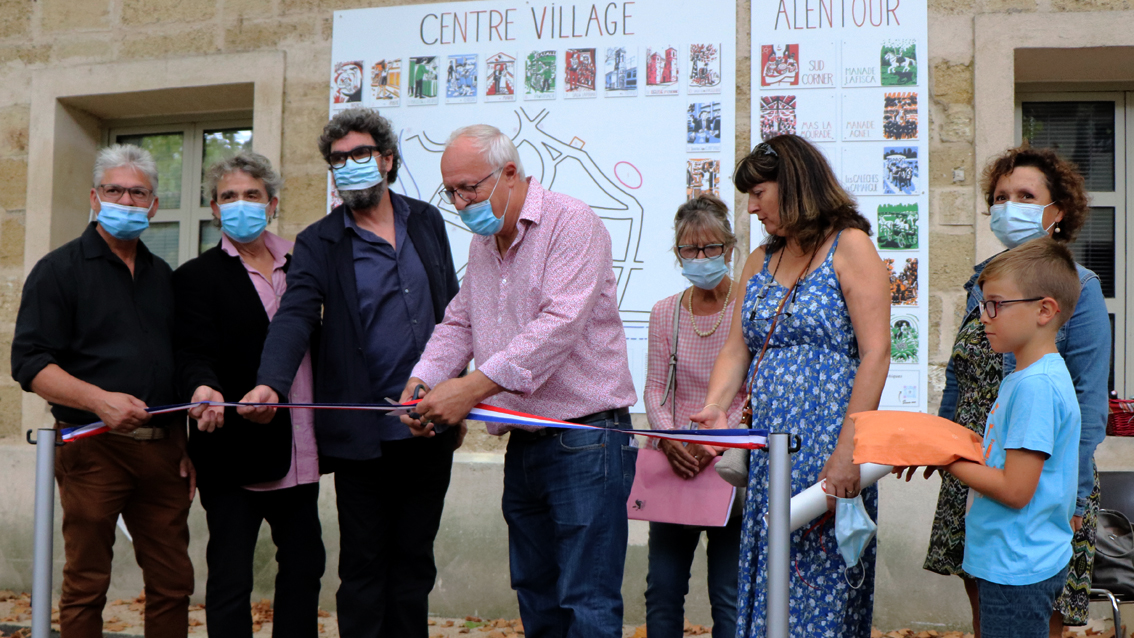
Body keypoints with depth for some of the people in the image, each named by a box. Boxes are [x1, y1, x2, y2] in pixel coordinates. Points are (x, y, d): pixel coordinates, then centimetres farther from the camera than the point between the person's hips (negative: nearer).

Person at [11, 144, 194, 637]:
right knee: (86, 587, 2)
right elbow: (30, 363, -8)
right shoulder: (59, 269, 1)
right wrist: (100, 400, -23)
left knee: (173, 584, 6)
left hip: (161, 447, 5)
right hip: (92, 447, -4)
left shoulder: (163, 276, 17)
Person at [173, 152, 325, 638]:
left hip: (298, 451, 5)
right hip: (234, 452, -5)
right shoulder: (197, 276, -1)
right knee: (230, 579, 2)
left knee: (304, 565, 14)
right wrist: (205, 388, -34)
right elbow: (193, 353, -12)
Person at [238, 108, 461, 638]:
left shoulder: (427, 222, 9)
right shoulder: (318, 243, -1)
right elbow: (294, 317, -16)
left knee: (414, 561, 13)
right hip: (363, 435, -3)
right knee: (364, 565, 6)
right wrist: (270, 384, -34)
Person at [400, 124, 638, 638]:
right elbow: (458, 322, 20)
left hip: (584, 442, -8)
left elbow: (560, 325, -23)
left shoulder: (571, 222, -11)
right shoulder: (482, 243, 16)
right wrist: (424, 379, -1)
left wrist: (474, 386, -26)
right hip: (523, 444, 8)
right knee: (534, 593, 15)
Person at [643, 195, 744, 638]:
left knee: (728, 593, -1)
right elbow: (654, 389, 6)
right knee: (662, 588, 4)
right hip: (675, 466, 4)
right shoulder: (664, 313, 9)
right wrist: (669, 438, -12)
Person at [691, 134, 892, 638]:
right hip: (769, 446, 7)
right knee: (765, 584, 8)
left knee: (822, 583, -3)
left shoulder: (849, 247, -5)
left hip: (827, 443, -6)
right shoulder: (761, 261, 16)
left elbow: (875, 356, -13)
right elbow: (736, 351, 13)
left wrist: (847, 453, -19)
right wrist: (715, 410, -7)